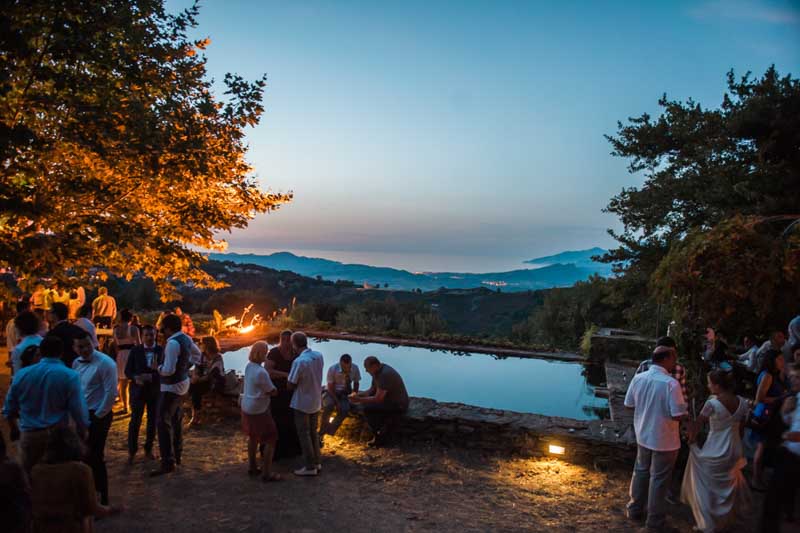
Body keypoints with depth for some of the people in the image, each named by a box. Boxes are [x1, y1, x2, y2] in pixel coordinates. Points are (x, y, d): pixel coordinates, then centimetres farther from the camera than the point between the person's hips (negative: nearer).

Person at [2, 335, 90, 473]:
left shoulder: (22, 374, 0)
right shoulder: (70, 376, -13)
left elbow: (9, 409, 10)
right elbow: (79, 411, -15)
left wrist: (15, 430, 28)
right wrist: (82, 435, -1)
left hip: (28, 435, 3)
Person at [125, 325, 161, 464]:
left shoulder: (161, 350, -3)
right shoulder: (135, 350, 0)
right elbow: (127, 370, 0)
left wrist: (151, 376, -21)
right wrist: (135, 378, -18)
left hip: (155, 391, 1)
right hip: (138, 389, 0)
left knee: (153, 421, 9)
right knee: (135, 421, 0)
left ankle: (149, 449, 24)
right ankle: (131, 451, 13)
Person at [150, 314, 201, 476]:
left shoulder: (172, 343, -25)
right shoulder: (186, 338, 4)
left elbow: (168, 370, -27)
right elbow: (197, 354, 20)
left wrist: (158, 367, -8)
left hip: (172, 387, -10)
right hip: (183, 382, 10)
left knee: (164, 422, -5)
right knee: (176, 420, 21)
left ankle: (168, 463, -3)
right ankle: (176, 455, 35)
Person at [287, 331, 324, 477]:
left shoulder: (299, 362, -26)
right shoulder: (319, 356, -4)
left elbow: (291, 385, -16)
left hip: (302, 404, -7)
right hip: (316, 402, 7)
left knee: (304, 435, 7)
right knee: (313, 432, 20)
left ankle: (310, 467, 14)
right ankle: (317, 462, 28)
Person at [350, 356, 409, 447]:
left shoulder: (385, 375, -27)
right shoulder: (378, 371, 4)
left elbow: (378, 399, -28)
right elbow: (372, 390, 13)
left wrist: (359, 400, -21)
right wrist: (358, 394, -3)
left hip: (398, 405, -10)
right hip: (390, 400, 10)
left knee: (368, 409, -20)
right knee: (367, 403, 8)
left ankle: (381, 438, -4)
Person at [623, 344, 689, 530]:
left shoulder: (638, 378, -8)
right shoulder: (671, 383, -25)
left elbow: (629, 405, 1)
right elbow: (678, 415, -23)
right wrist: (685, 407, -3)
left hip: (643, 435, 5)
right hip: (664, 440, -5)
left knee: (640, 472, 22)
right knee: (659, 479, 12)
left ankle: (635, 509, 36)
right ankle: (655, 518, 27)